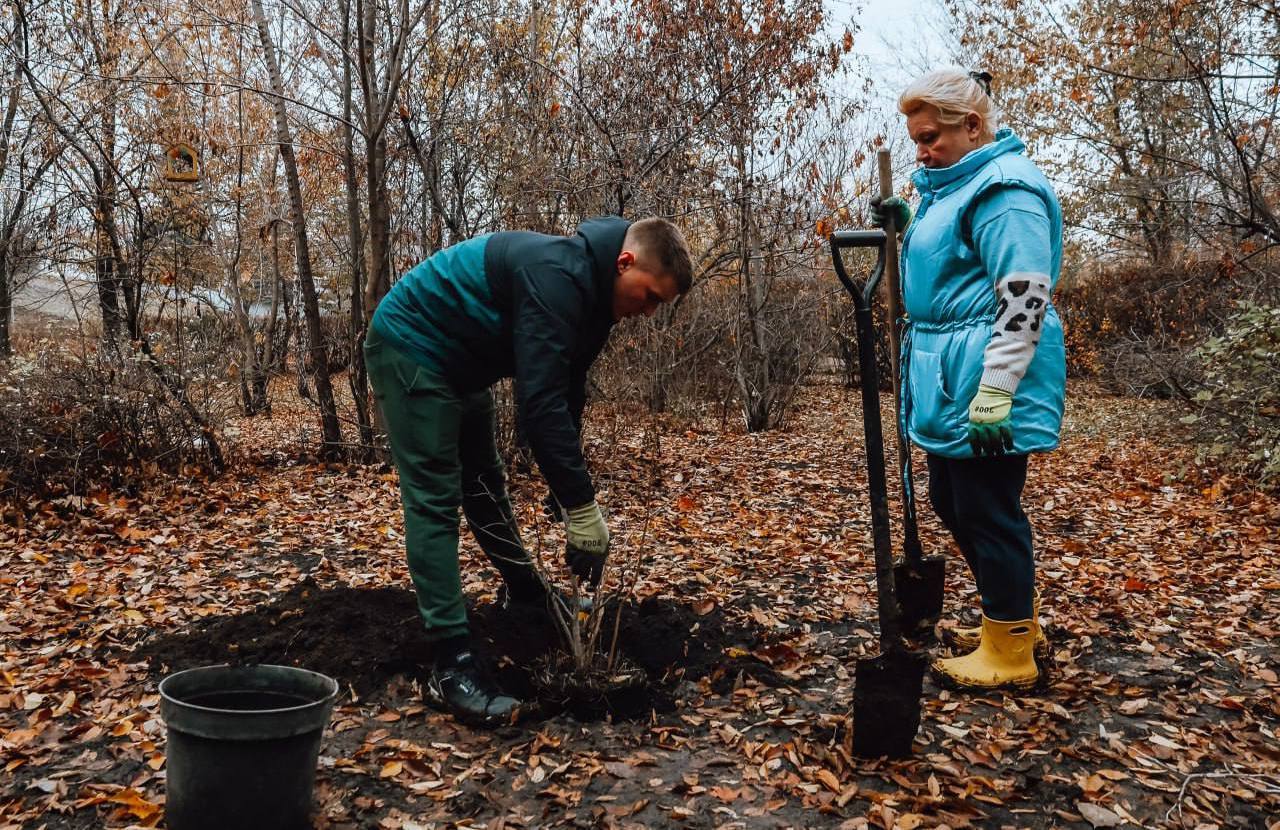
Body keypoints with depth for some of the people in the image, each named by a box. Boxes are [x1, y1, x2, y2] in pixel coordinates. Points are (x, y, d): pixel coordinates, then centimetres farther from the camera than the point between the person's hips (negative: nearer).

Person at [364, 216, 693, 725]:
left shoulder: (590, 292, 2)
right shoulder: (558, 278, -29)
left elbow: (565, 400, 8)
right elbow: (540, 403, -35)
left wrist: (573, 500, 6)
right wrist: (582, 505, -31)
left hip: (457, 362, 10)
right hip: (410, 346, -10)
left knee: (483, 482, 20)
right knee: (435, 500, -13)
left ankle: (525, 594, 38)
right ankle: (450, 665, -11)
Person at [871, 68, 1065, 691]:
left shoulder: (1005, 189, -15)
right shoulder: (956, 185, 16)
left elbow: (1024, 301, -21)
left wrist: (993, 396, -25)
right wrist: (908, 228, 13)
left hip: (984, 386, -10)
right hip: (949, 384, 10)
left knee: (986, 511, -1)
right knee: (952, 503, 17)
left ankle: (1010, 655, 14)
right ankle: (1017, 617, 34)